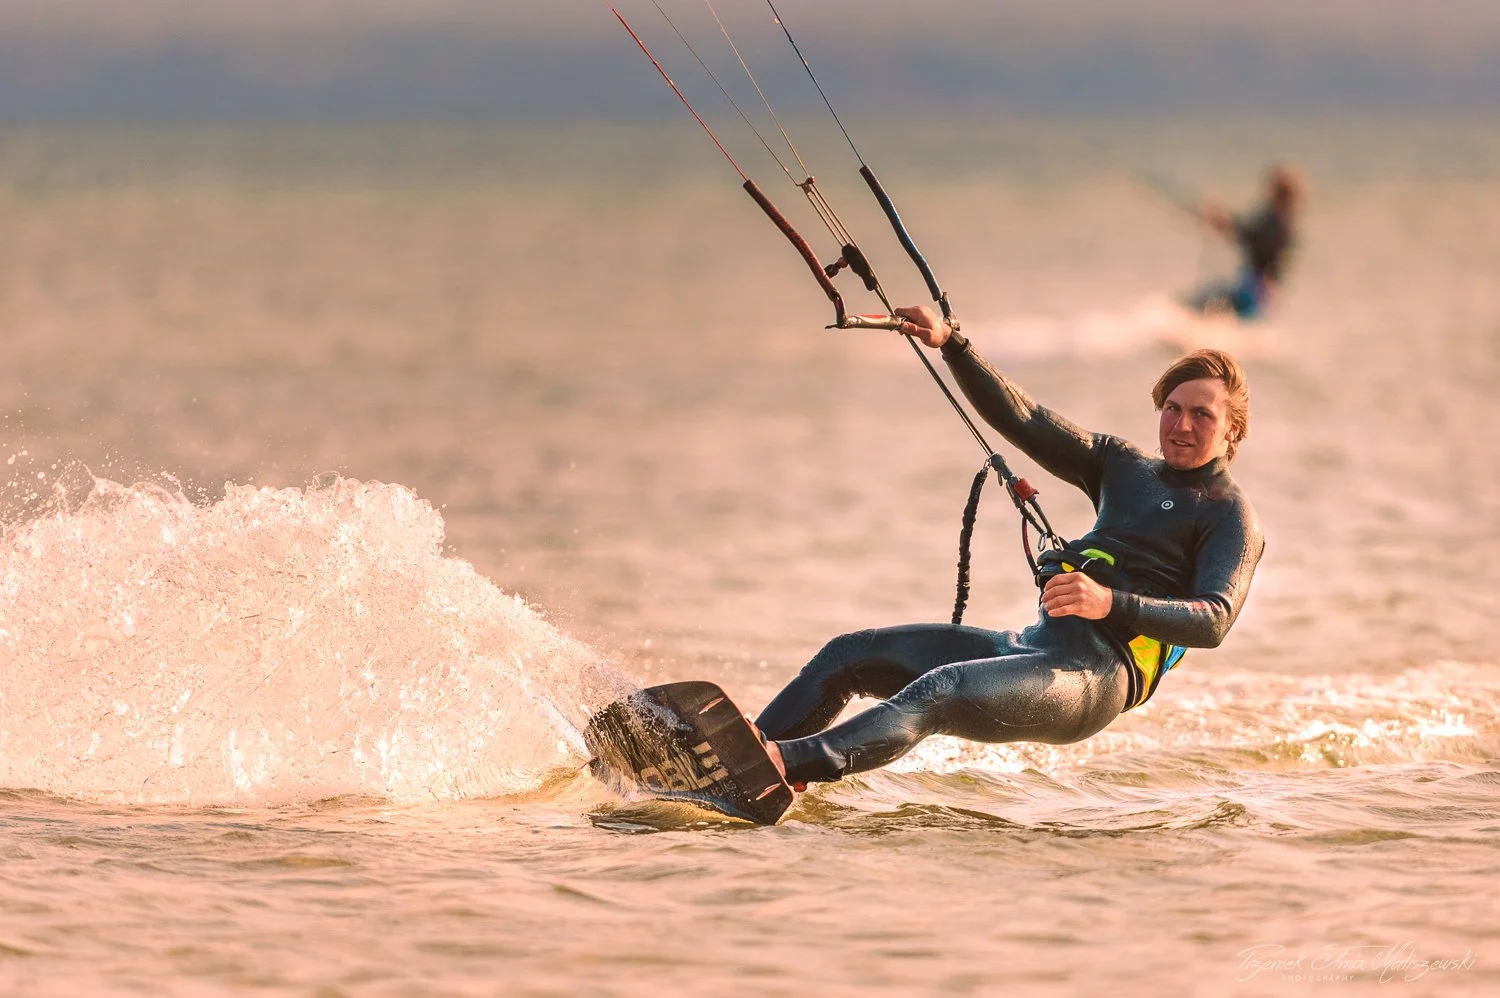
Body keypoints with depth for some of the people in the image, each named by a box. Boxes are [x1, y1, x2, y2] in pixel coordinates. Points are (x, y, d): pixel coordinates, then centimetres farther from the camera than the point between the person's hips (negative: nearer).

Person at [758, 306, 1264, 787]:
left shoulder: (1230, 515, 0)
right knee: (850, 654, 0)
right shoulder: (1122, 466, 22)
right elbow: (1022, 419, 17)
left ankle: (784, 762, -50)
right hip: (1033, 645, 8)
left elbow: (1214, 620, -15)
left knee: (936, 693, -32)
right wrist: (949, 342, 3)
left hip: (1099, 675, -8)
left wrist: (1111, 603, -30)